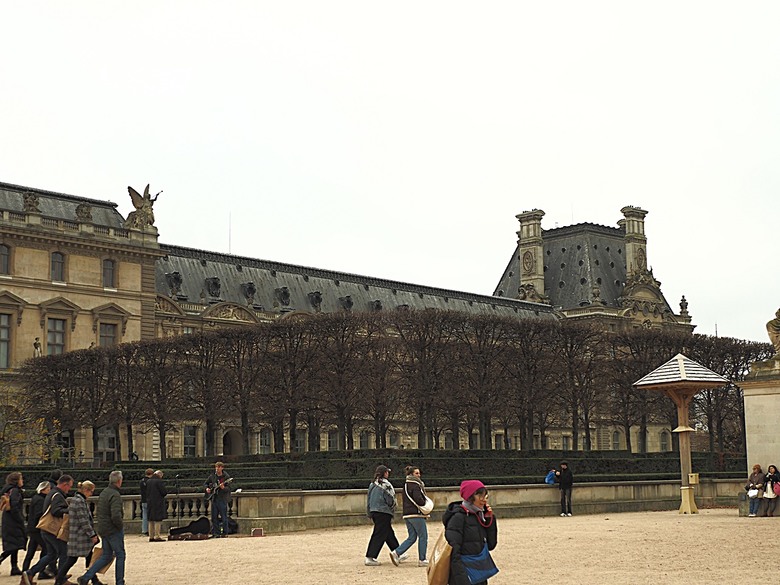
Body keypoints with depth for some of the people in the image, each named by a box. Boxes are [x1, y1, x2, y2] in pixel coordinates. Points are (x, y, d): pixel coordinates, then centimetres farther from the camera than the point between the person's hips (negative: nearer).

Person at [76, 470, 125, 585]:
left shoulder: (103, 493, 11)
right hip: (114, 530, -9)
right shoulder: (115, 495, -20)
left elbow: (98, 511, 20)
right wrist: (121, 526, -12)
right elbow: (116, 516, -29)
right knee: (120, 555, 5)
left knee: (106, 556, 15)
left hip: (103, 529, 9)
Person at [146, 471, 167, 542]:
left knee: (151, 520, 12)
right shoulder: (159, 481, -13)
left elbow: (146, 492, 15)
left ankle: (151, 536, 15)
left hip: (150, 502, 7)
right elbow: (164, 492, -14)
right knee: (158, 520, -5)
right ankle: (157, 536, -8)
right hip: (158, 503, -7)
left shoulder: (149, 481, 9)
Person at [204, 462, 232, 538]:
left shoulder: (226, 476, -5)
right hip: (214, 498, 5)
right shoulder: (212, 476, 10)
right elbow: (206, 483, 24)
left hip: (222, 499, -5)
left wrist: (223, 488, -29)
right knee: (214, 517, 6)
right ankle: (215, 533, 11)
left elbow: (228, 488, -10)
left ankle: (224, 533, 3)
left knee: (223, 517, -4)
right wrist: (207, 488, 4)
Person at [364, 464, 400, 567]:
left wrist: (370, 514, 20)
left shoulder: (372, 484, 11)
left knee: (389, 533, 17)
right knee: (379, 535, -4)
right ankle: (370, 558, -6)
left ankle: (397, 555, 26)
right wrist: (392, 514, 4)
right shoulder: (385, 484, -12)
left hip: (373, 512, 8)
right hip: (383, 513, -8)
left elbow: (368, 500, 15)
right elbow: (391, 501, -11)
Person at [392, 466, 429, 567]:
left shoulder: (406, 485, 15)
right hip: (416, 515, -9)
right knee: (423, 537, 2)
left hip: (407, 515, 9)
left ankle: (397, 553, 0)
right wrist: (425, 504, -2)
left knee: (412, 537, 13)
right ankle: (422, 560, 5)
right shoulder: (415, 485, -13)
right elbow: (418, 500, -23)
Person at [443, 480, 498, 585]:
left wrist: (489, 520, 1)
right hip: (464, 576, -7)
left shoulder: (479, 516, 9)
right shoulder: (458, 517, -12)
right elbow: (454, 553, -17)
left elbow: (491, 545, 11)